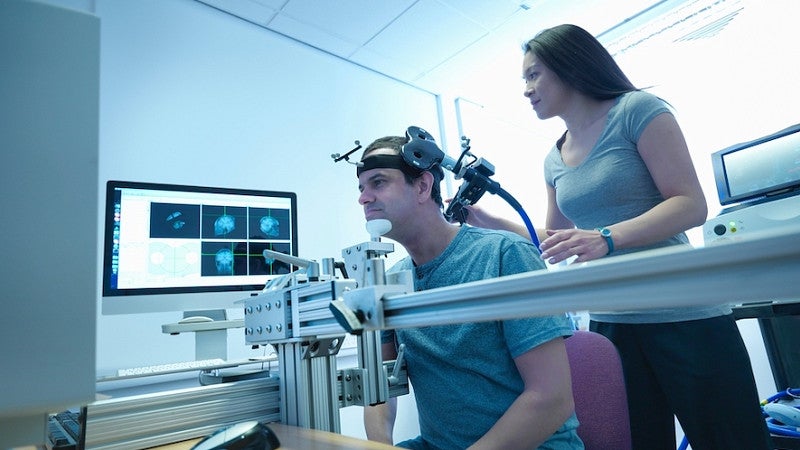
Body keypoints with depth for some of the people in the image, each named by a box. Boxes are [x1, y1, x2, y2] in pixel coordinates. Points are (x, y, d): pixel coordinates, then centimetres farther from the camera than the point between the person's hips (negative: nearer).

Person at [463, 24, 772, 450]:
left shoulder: (637, 110, -6)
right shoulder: (554, 161, 11)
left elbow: (691, 204, -13)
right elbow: (555, 241, 19)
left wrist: (606, 238, -28)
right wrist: (489, 221, 8)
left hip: (683, 317, -5)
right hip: (609, 323, 5)